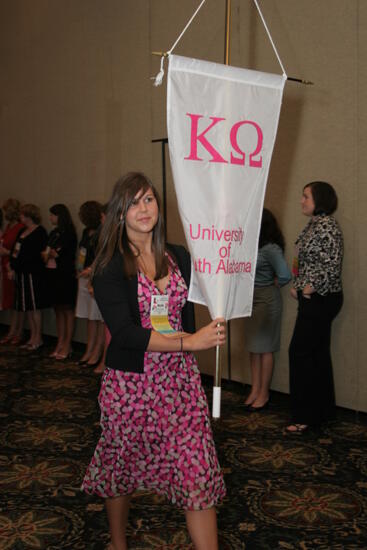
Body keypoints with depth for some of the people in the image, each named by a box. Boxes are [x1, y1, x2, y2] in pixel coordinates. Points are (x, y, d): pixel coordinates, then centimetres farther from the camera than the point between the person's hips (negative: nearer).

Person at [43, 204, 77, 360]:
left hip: (65, 275, -8)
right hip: (53, 274, 8)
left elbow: (68, 255, -14)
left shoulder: (68, 234, -9)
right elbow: (47, 252, 19)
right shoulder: (53, 233, 14)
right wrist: (47, 254, -1)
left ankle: (67, 346, 2)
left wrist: (53, 253, -2)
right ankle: (60, 343, 18)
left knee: (67, 309, -2)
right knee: (58, 310, 11)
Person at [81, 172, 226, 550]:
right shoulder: (110, 267, -9)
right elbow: (124, 333, -20)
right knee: (120, 466, 16)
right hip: (130, 382, -2)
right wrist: (188, 342, -27)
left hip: (180, 377, 3)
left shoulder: (179, 258, 4)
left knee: (198, 472, -2)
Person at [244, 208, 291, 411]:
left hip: (267, 301, -8)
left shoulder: (271, 249, -18)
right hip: (252, 299, 8)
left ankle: (263, 394, 12)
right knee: (253, 347, 12)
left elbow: (284, 275, -26)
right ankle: (255, 390, 21)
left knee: (264, 347, 1)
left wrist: (272, 286, -10)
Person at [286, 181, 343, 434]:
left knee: (300, 352, -7)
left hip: (321, 300, -10)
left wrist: (311, 288, -16)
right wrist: (298, 287, 9)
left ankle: (306, 415, 1)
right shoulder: (314, 225, 14)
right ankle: (323, 409, 23)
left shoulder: (327, 225, -16)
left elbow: (333, 264, -22)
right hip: (313, 300, 10)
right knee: (318, 353, 13)